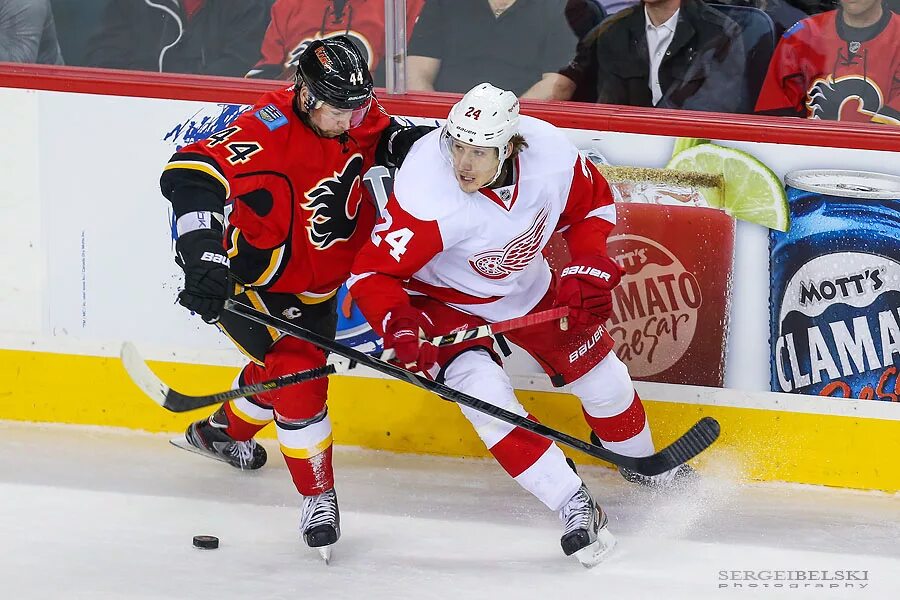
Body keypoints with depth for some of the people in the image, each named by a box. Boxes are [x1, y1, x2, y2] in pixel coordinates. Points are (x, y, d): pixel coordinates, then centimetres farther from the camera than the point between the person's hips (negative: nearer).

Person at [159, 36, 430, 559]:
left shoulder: (356, 118, -13)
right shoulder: (267, 132, -34)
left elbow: (381, 137, 10)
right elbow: (191, 175, -45)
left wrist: (403, 141, -15)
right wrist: (203, 252, -56)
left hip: (315, 281, 8)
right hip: (248, 277, -8)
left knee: (297, 364, 25)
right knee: (296, 366, -20)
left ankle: (222, 432, 54)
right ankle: (318, 495, -7)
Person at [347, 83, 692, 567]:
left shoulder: (551, 154, -28)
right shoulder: (428, 194, -40)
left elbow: (593, 205, -5)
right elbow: (372, 272, -34)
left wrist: (588, 267, -16)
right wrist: (400, 326, -50)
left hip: (527, 286, 4)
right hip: (445, 299, -4)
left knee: (602, 375, 13)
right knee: (486, 395, -24)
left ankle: (643, 465, 43)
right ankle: (576, 509, -12)